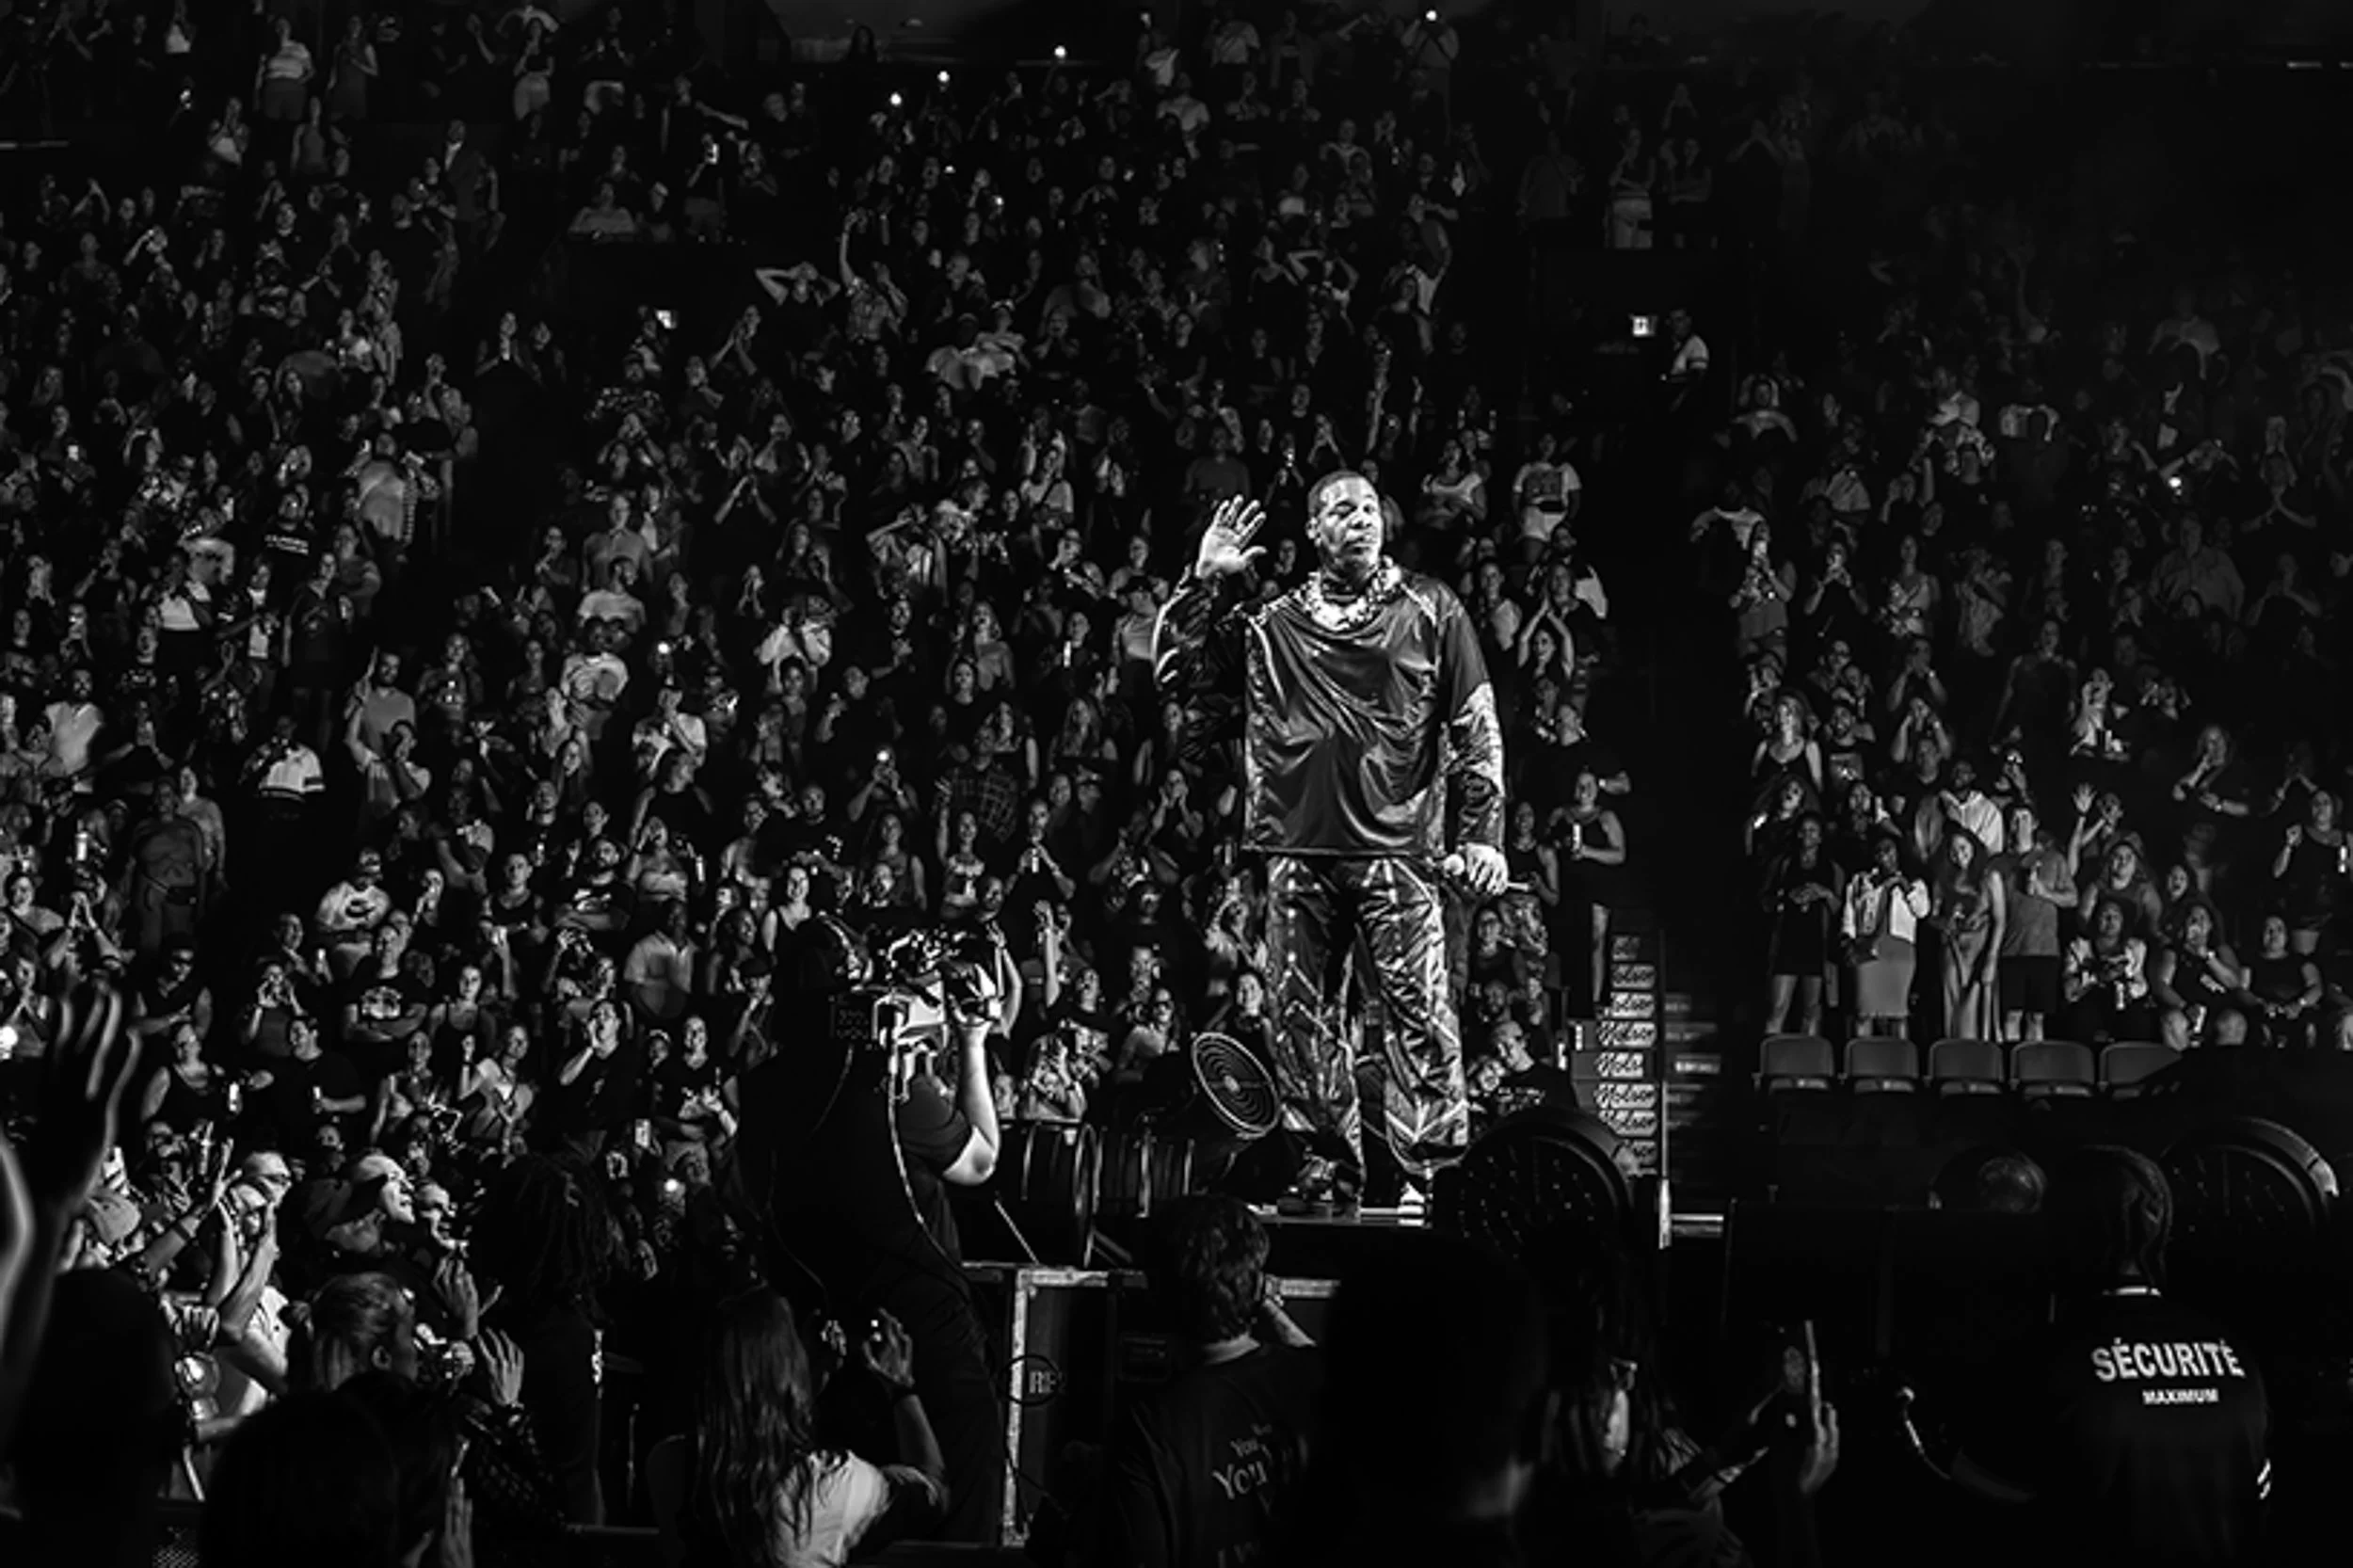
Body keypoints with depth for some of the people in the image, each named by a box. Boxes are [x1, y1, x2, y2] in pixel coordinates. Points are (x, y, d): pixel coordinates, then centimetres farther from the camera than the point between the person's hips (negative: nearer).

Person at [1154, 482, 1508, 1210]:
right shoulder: (1271, 624, 13)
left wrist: (1482, 834, -2)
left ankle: (1431, 1170, -7)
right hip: (1299, 848, 3)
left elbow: (1477, 728, 6)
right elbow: (1176, 674, 12)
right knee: (1298, 1013, 4)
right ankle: (1326, 1169, 13)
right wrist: (1202, 584, 3)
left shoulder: (1430, 610, 8)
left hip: (1397, 845, -3)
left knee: (1418, 1011, -10)